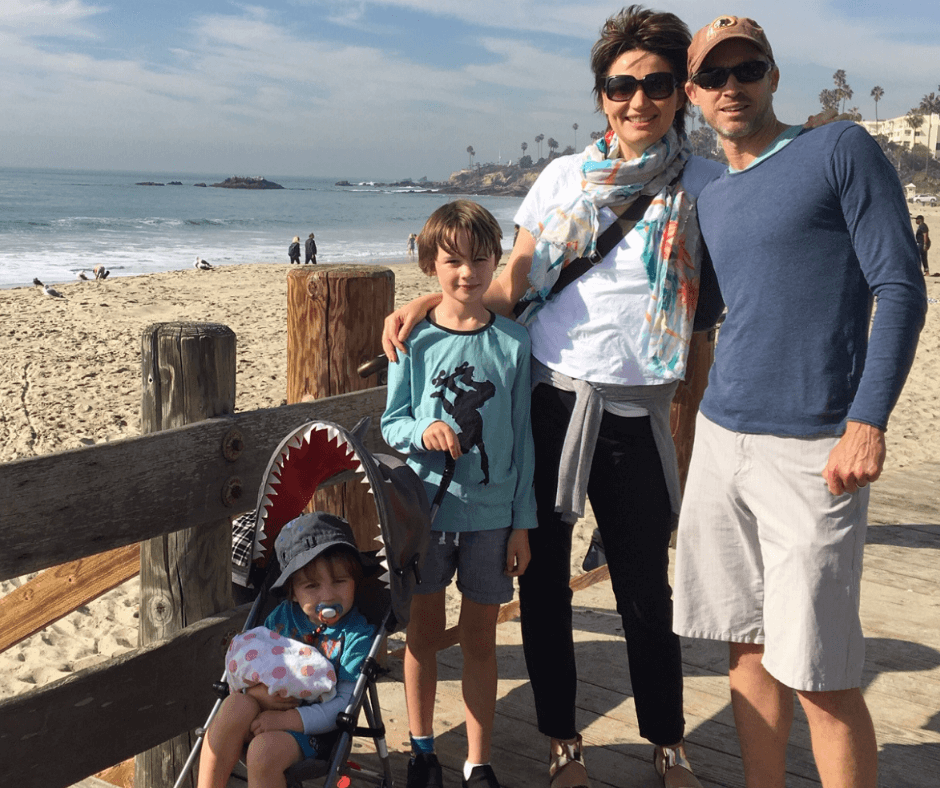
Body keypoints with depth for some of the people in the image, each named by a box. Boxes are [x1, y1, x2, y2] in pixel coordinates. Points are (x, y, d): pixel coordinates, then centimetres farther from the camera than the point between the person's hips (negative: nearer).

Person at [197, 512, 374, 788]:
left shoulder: (357, 635, -10)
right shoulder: (281, 617, 4)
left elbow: (345, 705, -15)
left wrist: (287, 719, -23)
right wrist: (261, 691, -14)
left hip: (312, 726, -4)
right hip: (265, 711, 4)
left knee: (264, 750, -31)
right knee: (237, 704, -27)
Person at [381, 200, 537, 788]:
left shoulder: (512, 341, -1)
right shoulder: (414, 338, -3)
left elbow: (521, 434, 3)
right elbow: (391, 423, 3)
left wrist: (523, 523, 2)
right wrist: (422, 432, -21)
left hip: (491, 513, 0)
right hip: (425, 507, 0)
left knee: (480, 639, 10)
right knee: (423, 632, 12)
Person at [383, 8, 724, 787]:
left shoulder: (704, 186, 3)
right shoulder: (563, 177, 7)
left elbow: (721, 299, 5)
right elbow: (513, 284, 7)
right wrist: (426, 303, -5)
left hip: (635, 413, -1)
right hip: (546, 401, 2)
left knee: (645, 591, 9)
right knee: (543, 580, 9)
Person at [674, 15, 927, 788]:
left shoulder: (841, 151, -2)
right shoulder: (709, 197, 16)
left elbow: (901, 288, -8)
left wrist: (868, 422, -17)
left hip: (811, 449, -6)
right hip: (720, 441, 6)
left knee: (819, 675, -3)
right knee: (749, 646, 12)